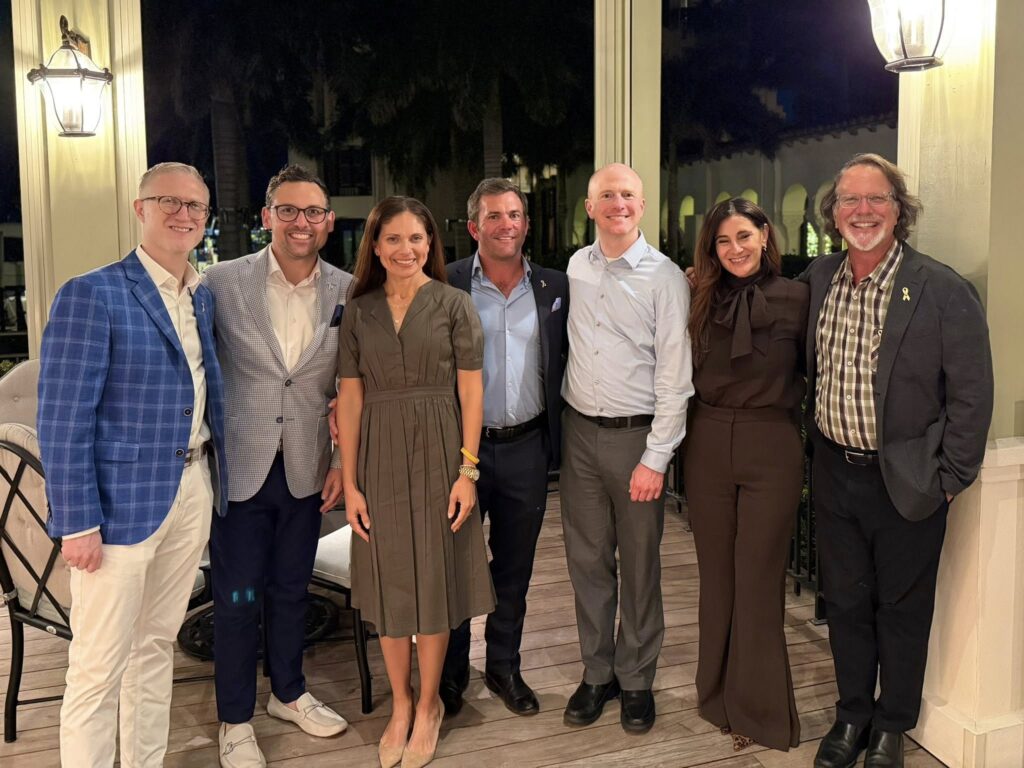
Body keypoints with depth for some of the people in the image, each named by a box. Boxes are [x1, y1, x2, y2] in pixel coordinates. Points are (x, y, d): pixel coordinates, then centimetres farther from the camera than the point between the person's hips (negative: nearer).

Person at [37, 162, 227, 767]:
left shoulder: (204, 299, 11)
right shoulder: (92, 294, -10)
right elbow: (63, 420, -13)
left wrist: (214, 483, 7)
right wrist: (77, 522, -15)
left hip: (194, 491, 7)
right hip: (124, 499, -6)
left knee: (158, 644, 18)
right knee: (100, 667, 3)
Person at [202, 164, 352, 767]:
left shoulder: (348, 292, -1)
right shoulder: (223, 282, -8)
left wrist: (344, 461, 1)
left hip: (305, 469, 2)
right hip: (238, 467, -2)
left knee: (292, 589, 18)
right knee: (236, 597, 9)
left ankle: (289, 693, 40)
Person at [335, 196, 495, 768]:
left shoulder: (454, 304, -2)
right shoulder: (359, 310, 5)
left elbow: (471, 393, -3)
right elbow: (351, 399, 3)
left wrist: (467, 470, -9)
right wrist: (350, 482, -1)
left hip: (437, 453, -2)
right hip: (379, 455, 2)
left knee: (433, 581, 7)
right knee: (389, 584, 11)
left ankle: (429, 706, 26)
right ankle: (400, 705, 30)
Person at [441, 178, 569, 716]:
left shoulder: (555, 287, 4)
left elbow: (568, 359, 10)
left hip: (527, 448, 3)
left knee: (514, 570, 15)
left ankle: (504, 668, 33)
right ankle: (450, 673, 30)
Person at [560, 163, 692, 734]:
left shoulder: (665, 277, -8)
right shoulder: (577, 267, 7)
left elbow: (675, 376, -10)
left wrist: (655, 458, -14)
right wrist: (573, 421, 9)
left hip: (637, 435, -4)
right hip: (580, 430, 4)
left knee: (639, 565, 7)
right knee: (587, 560, 11)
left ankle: (636, 679, 25)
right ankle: (597, 672, 27)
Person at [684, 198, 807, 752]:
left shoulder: (795, 299, -3)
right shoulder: (702, 301, 5)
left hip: (771, 449, -3)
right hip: (707, 446, 3)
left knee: (758, 580, 4)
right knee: (716, 576, 13)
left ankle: (759, 709, 21)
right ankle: (719, 695, 30)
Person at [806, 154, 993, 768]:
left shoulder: (943, 291, -12)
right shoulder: (817, 280, 1)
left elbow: (972, 395, -10)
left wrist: (950, 480, -9)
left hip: (905, 480, -4)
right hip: (834, 472, 4)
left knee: (902, 606, 12)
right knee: (845, 600, 16)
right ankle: (852, 716, 34)